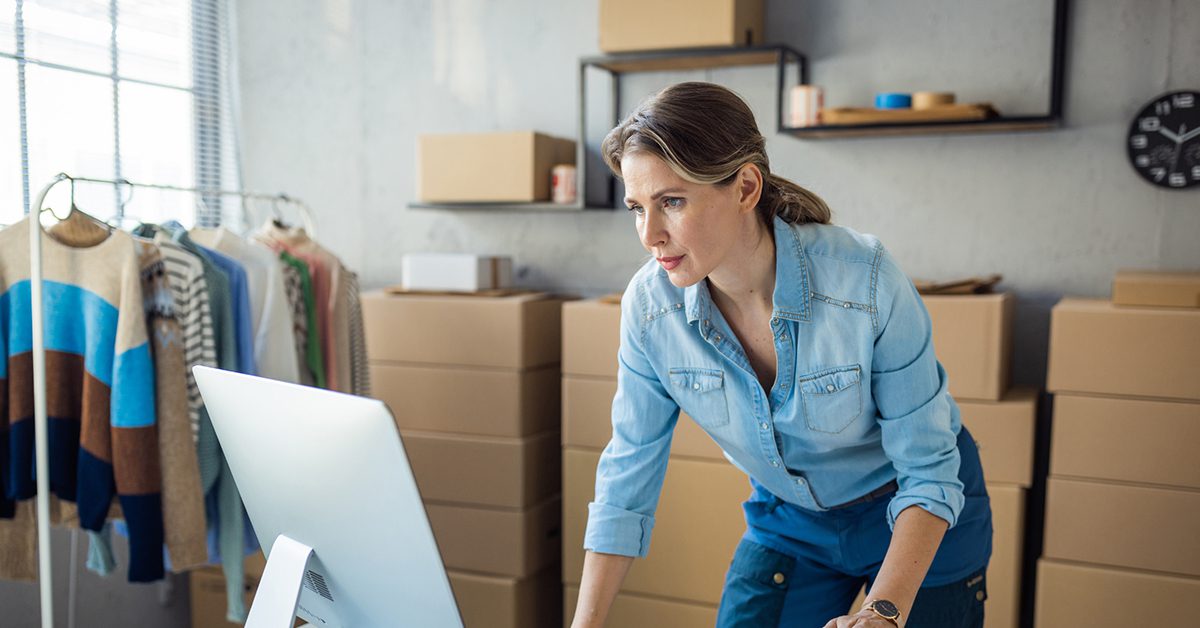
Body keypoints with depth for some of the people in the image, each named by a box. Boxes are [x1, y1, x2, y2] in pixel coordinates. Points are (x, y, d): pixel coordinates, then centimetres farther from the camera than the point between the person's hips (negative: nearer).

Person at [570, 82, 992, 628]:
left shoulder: (865, 281, -32)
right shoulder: (649, 306, -21)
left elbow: (928, 471, -22)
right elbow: (628, 477, -12)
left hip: (918, 516, -2)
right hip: (788, 517, 3)